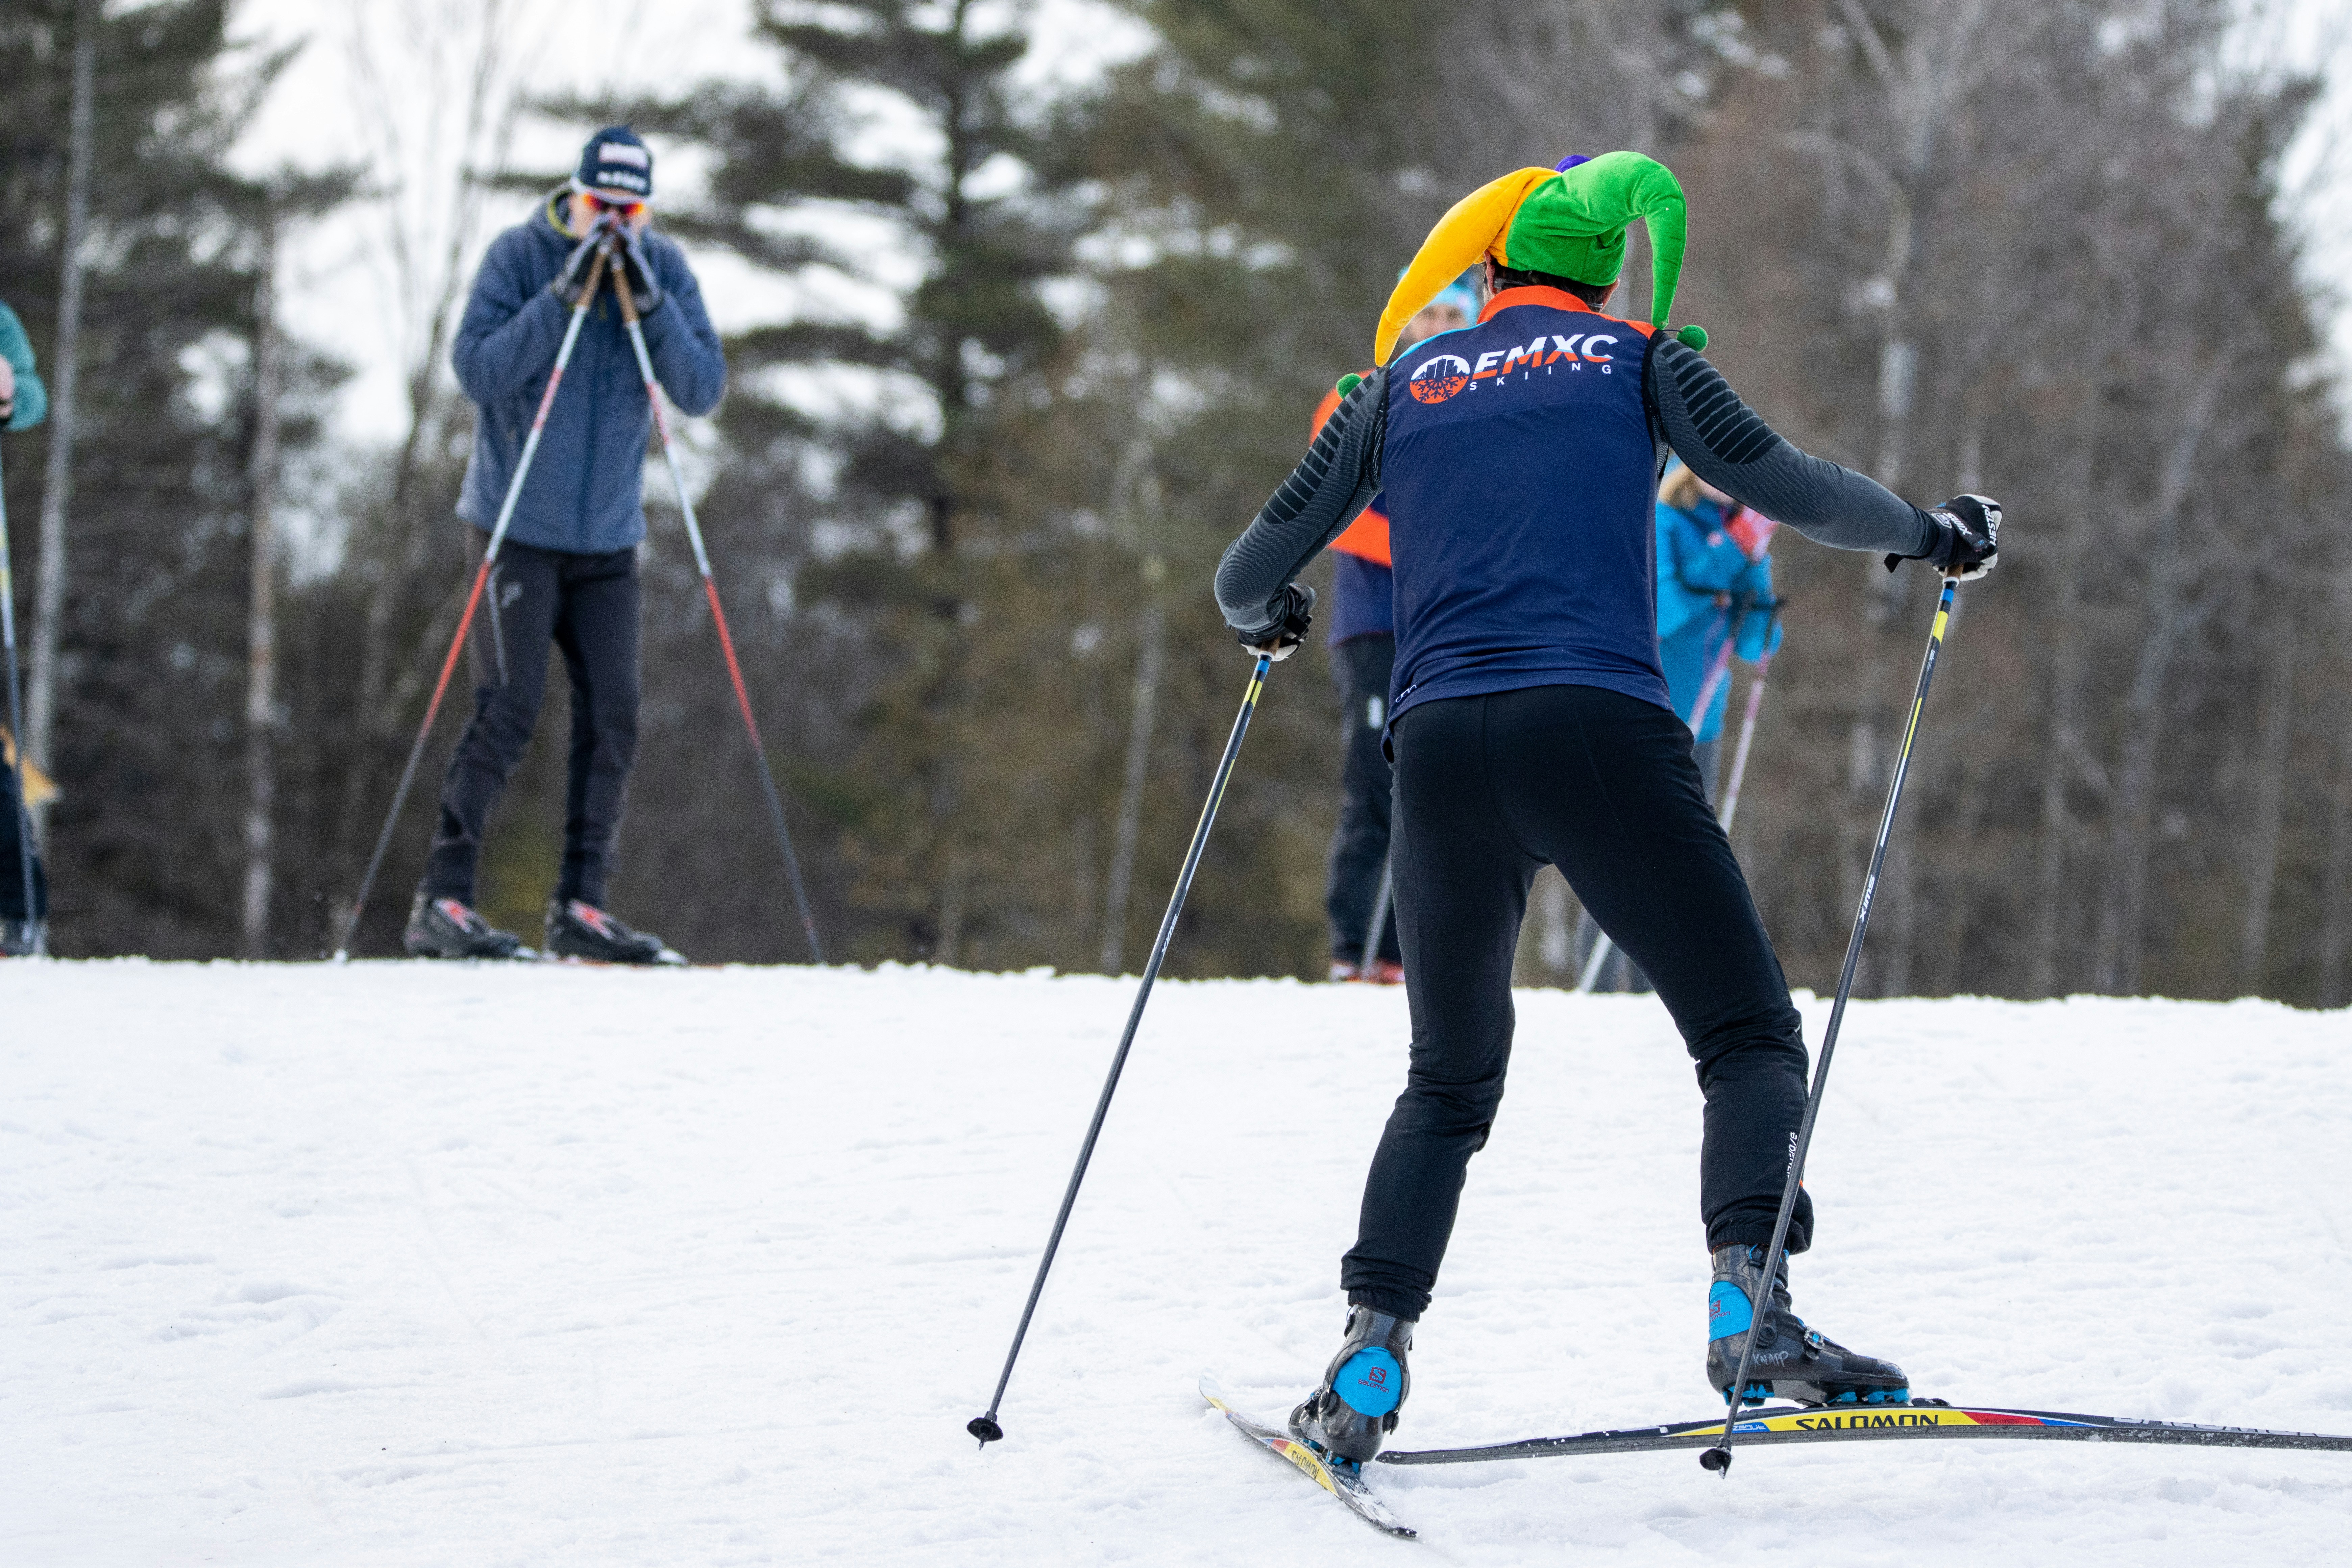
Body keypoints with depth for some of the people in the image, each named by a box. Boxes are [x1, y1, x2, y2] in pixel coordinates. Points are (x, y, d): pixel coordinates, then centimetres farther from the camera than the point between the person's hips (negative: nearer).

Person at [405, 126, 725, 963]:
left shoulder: (665, 269, 1)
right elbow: (477, 370, -18)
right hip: (517, 527, -4)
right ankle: (441, 901, -8)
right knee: (509, 708, -11)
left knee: (612, 718, -1)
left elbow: (704, 390, -7)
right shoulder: (519, 256, -9)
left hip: (608, 538, 4)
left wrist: (650, 304, -20)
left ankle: (580, 907, 7)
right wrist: (562, 298, -26)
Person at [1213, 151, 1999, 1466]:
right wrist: (1931, 534, 18)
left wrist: (1263, 617, 45)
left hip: (1442, 746, 4)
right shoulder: (1638, 359, 12)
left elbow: (1254, 573, 22)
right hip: (1601, 728, -3)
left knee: (1452, 1082, 20)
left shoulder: (1403, 384, 20)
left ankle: (1369, 1365, 6)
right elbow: (1779, 483, 2)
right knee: (1750, 1036, 3)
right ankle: (1750, 1303, -21)